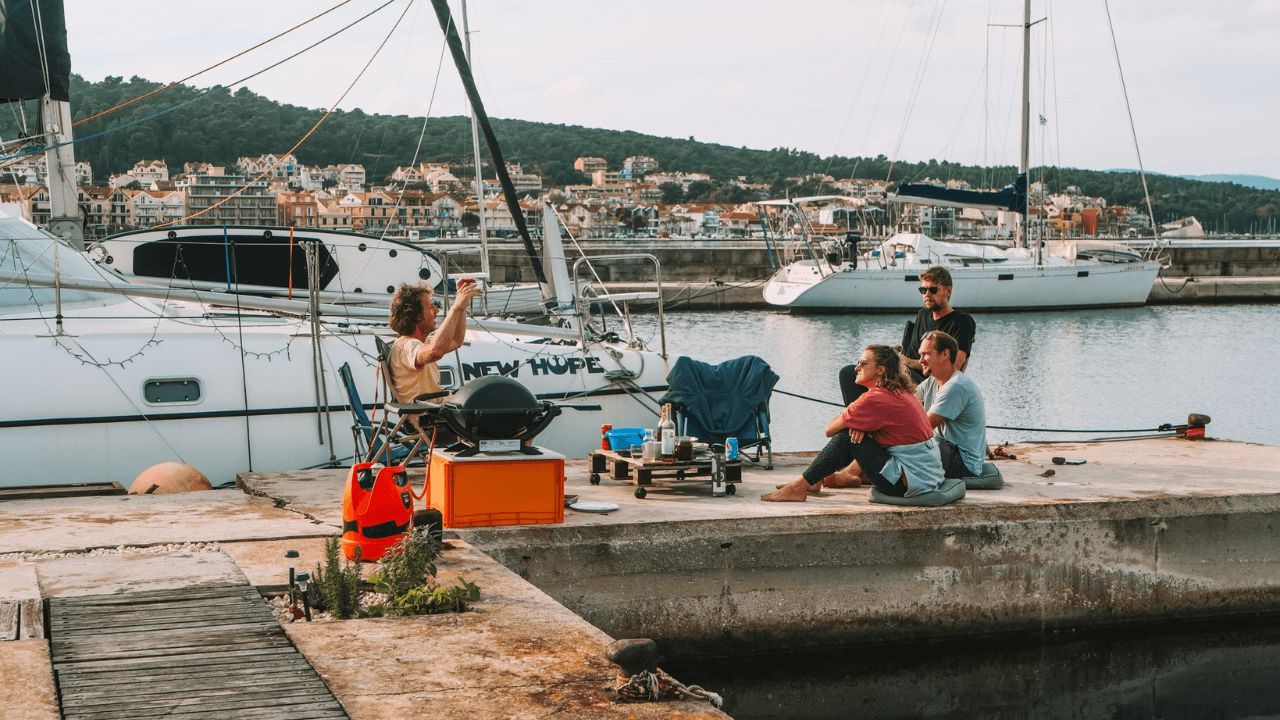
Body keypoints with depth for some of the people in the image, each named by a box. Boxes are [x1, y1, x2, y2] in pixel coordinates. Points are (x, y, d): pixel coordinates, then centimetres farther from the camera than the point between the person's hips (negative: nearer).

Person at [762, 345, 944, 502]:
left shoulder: (876, 398, -16)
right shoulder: (900, 393, 13)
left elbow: (830, 429, -10)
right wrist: (858, 425, -2)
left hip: (910, 482, -10)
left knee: (847, 437, -9)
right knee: (855, 432, 17)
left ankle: (799, 487, -3)